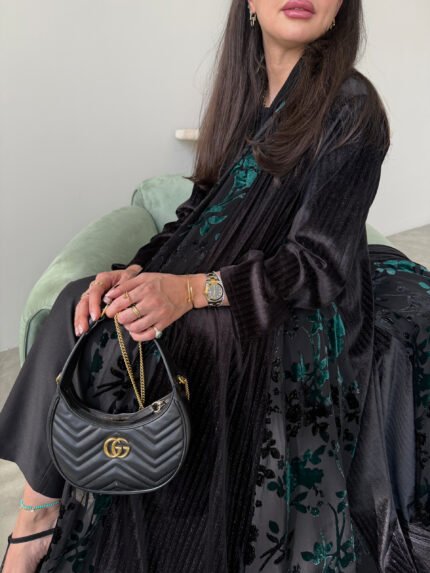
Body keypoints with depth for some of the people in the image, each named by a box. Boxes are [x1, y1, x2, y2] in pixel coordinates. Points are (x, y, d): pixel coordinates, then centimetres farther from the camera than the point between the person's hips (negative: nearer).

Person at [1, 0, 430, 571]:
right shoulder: (242, 92, 10)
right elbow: (198, 212, 8)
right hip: (212, 297, 7)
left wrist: (191, 289, -28)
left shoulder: (351, 106, -10)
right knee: (79, 312, -15)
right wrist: (133, 272, -12)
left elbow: (320, 263, -16)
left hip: (289, 326, -6)